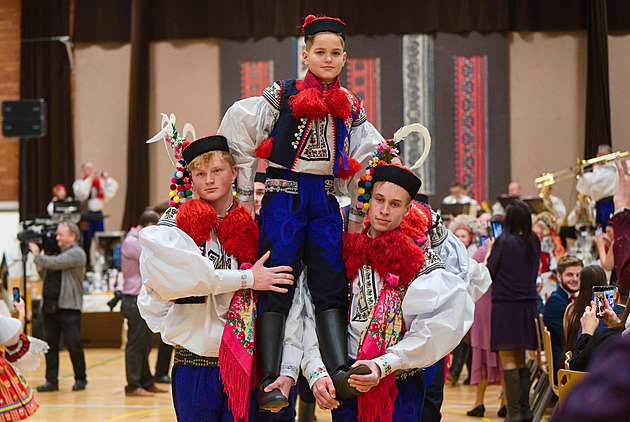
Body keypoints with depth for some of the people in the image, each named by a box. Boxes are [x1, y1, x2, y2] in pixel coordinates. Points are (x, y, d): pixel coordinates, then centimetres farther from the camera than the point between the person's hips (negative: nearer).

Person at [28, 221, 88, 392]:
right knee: (50, 343, 4)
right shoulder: (58, 252, 19)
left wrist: (37, 256, -6)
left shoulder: (76, 253, -6)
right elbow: (44, 275, 22)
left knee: (73, 344, -4)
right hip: (49, 306, 8)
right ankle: (51, 380, 8)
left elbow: (55, 263, -18)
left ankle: (80, 378, 10)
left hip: (68, 307, -8)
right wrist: (38, 264, 5)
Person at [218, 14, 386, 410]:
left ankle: (340, 368, -12)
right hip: (284, 196, -4)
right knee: (277, 284, -10)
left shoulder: (350, 107, 13)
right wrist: (245, 193, -2)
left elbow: (369, 159, 20)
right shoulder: (282, 95, 0)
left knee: (331, 283, -6)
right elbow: (239, 126, -2)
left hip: (326, 201, 4)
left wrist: (358, 214, 14)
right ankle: (269, 379, -13)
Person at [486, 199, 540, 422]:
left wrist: (489, 251, 12)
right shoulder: (534, 242, 5)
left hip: (506, 304, -6)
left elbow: (488, 273, -5)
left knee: (508, 360, -3)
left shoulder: (504, 241, -12)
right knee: (520, 360, 14)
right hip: (528, 303, 6)